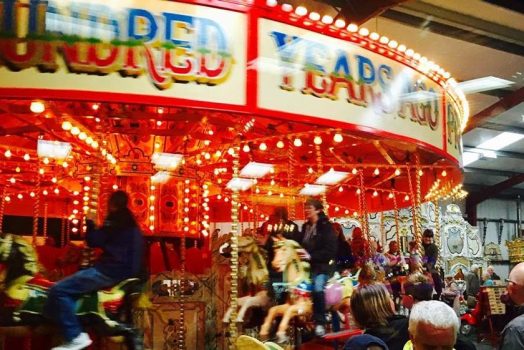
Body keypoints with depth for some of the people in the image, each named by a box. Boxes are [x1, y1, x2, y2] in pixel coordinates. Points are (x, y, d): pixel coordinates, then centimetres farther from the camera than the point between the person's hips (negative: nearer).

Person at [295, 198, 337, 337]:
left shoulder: (326, 226, -5)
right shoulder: (305, 226, 16)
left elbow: (330, 250, -15)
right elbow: (300, 244, 26)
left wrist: (311, 256, -23)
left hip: (322, 265, -6)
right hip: (307, 265, 7)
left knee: (317, 288, -29)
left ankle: (320, 323, -15)